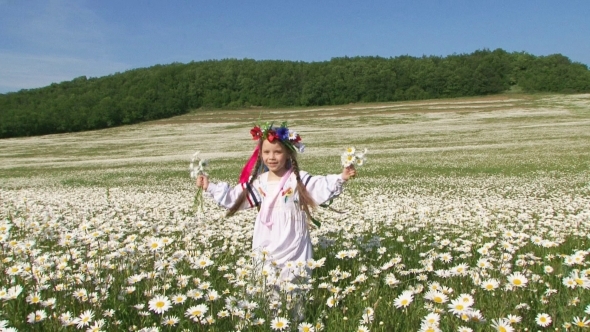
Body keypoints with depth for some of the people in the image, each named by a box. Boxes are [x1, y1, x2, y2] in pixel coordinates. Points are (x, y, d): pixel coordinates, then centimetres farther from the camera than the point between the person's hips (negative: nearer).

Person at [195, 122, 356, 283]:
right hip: (265, 247, 5)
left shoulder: (299, 179, -9)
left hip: (292, 246, -4)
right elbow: (234, 197, 13)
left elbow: (322, 187, -18)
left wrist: (340, 178, -35)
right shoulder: (258, 182, 5)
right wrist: (210, 187, 10)